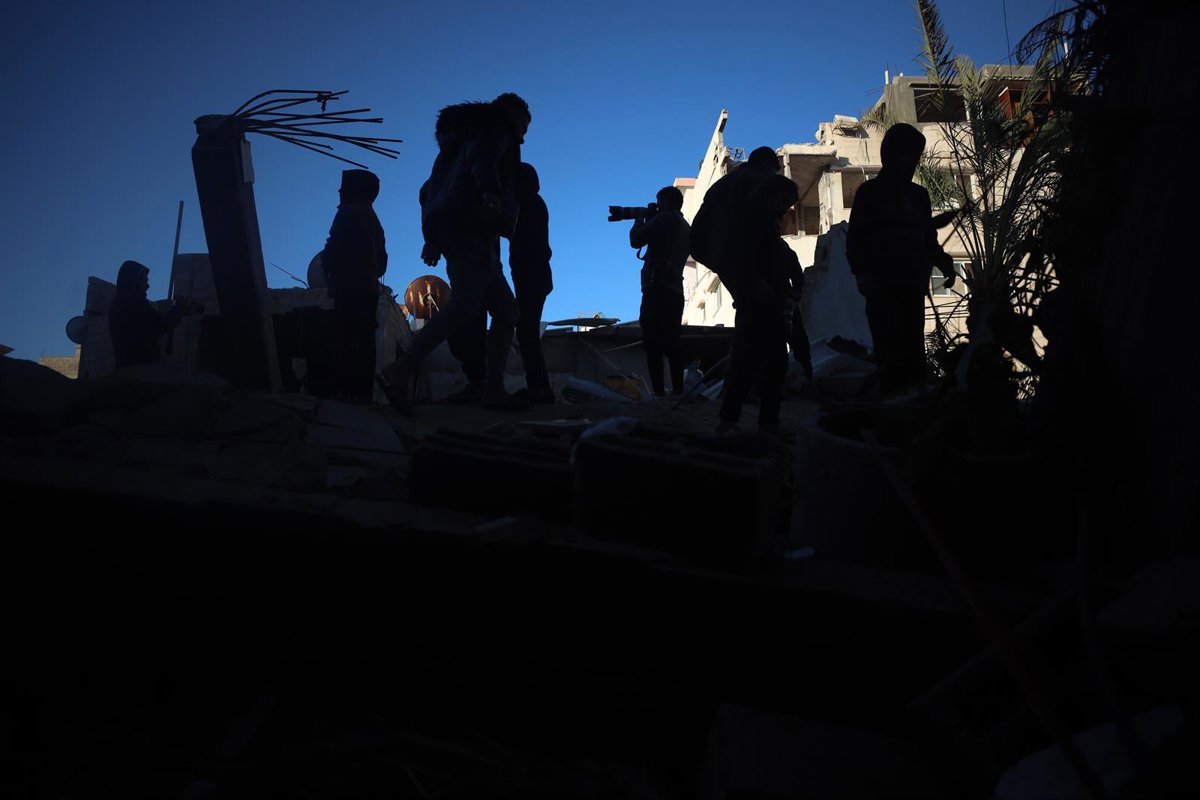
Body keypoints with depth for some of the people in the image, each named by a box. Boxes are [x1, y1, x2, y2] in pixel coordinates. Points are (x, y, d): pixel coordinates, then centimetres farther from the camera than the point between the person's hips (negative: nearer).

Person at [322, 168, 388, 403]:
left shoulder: (349, 212, -4)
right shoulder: (372, 217, 22)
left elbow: (334, 248, -12)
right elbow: (382, 257, 21)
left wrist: (328, 270, 2)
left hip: (349, 288, -9)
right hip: (370, 288, 9)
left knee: (345, 339, -12)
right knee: (365, 341, 6)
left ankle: (345, 389, -18)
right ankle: (364, 390, 4)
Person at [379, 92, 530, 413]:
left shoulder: (464, 137, 33)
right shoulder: (496, 131, 6)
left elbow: (428, 190, 31)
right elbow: (481, 158, -18)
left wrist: (432, 237, 29)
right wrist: (490, 190, -38)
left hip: (449, 229, 10)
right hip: (472, 228, -10)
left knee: (505, 309, 9)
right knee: (465, 306, -23)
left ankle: (494, 389, -1)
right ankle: (399, 373, -32)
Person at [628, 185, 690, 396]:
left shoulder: (666, 218, -4)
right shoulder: (685, 227, 21)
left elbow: (636, 240, -6)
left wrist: (639, 220, 12)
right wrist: (648, 222, 23)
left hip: (658, 289, -9)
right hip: (676, 291, 9)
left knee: (653, 342, -11)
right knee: (671, 344, 11)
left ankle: (659, 391, -18)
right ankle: (678, 390, 6)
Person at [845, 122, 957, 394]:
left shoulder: (919, 195, 21)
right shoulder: (870, 192, 9)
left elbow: (928, 239, 24)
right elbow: (855, 239, 2)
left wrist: (943, 261, 4)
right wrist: (862, 272, -14)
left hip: (913, 287, 5)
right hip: (882, 288, -4)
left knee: (914, 356, -1)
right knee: (892, 356, -16)